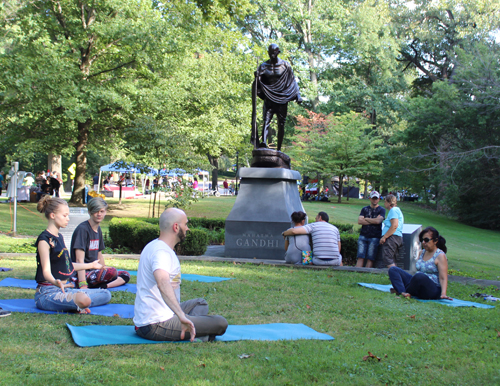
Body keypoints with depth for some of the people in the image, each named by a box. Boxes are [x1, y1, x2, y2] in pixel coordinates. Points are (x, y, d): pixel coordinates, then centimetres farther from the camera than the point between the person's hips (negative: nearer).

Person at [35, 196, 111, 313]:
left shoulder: (59, 237, 17)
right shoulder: (44, 239, -12)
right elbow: (46, 270, -21)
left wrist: (90, 265, 42)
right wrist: (56, 282, -44)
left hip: (66, 289, 10)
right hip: (47, 293, -10)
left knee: (106, 294, 2)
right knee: (84, 299, -38)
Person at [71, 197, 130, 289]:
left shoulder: (98, 230, 15)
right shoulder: (82, 229, -13)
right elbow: (79, 260, -21)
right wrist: (82, 285, -28)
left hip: (94, 271, 10)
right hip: (83, 274, -10)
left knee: (126, 275, -4)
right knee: (111, 271, -33)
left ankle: (102, 286, -20)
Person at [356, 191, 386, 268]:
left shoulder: (381, 210, 6)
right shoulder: (365, 209, 16)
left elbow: (378, 221, -11)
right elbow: (359, 221, 2)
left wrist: (366, 219, 1)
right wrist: (372, 221, -5)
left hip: (375, 237, -3)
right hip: (363, 236, 3)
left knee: (370, 258, -4)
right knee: (360, 257, -5)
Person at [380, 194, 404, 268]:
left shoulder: (393, 210, -9)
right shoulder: (397, 210, 24)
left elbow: (394, 226, -19)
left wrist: (384, 237, -19)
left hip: (392, 237, -11)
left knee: (388, 259, -16)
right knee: (392, 261, 9)